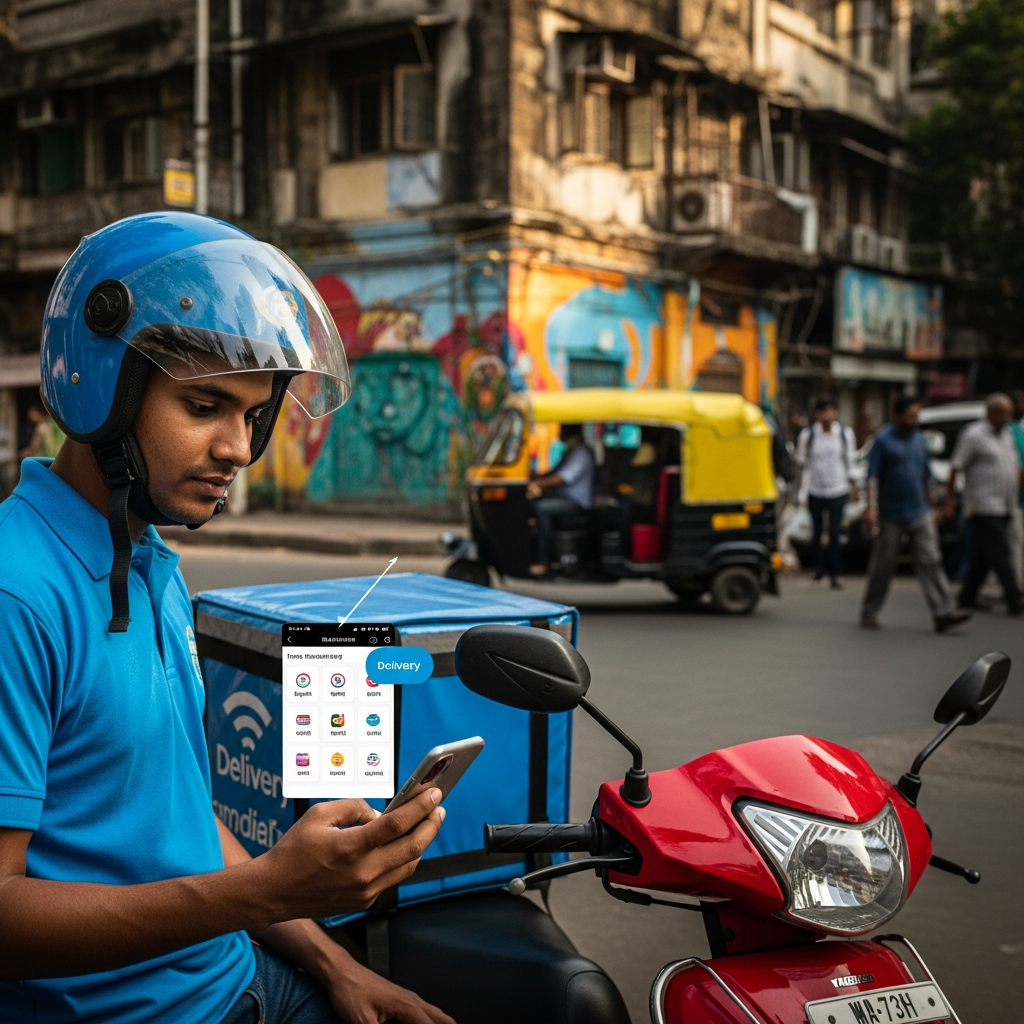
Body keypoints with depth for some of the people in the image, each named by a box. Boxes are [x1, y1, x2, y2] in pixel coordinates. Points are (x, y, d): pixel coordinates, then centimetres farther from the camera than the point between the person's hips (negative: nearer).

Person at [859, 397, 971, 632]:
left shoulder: (919, 439, 12)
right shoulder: (883, 440, -5)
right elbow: (873, 477, -10)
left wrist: (929, 507, 20)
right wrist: (871, 507, -21)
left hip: (920, 515, 4)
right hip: (891, 515, -4)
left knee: (929, 561, -4)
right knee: (882, 566, 4)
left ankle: (943, 613, -9)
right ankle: (869, 613, 17)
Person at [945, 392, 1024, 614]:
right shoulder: (973, 435, -8)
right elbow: (956, 468, -8)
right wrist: (950, 500, -10)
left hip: (1004, 507, 8)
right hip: (983, 507, -8)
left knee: (984, 555, 10)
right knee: (999, 554, -11)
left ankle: (967, 597, 17)